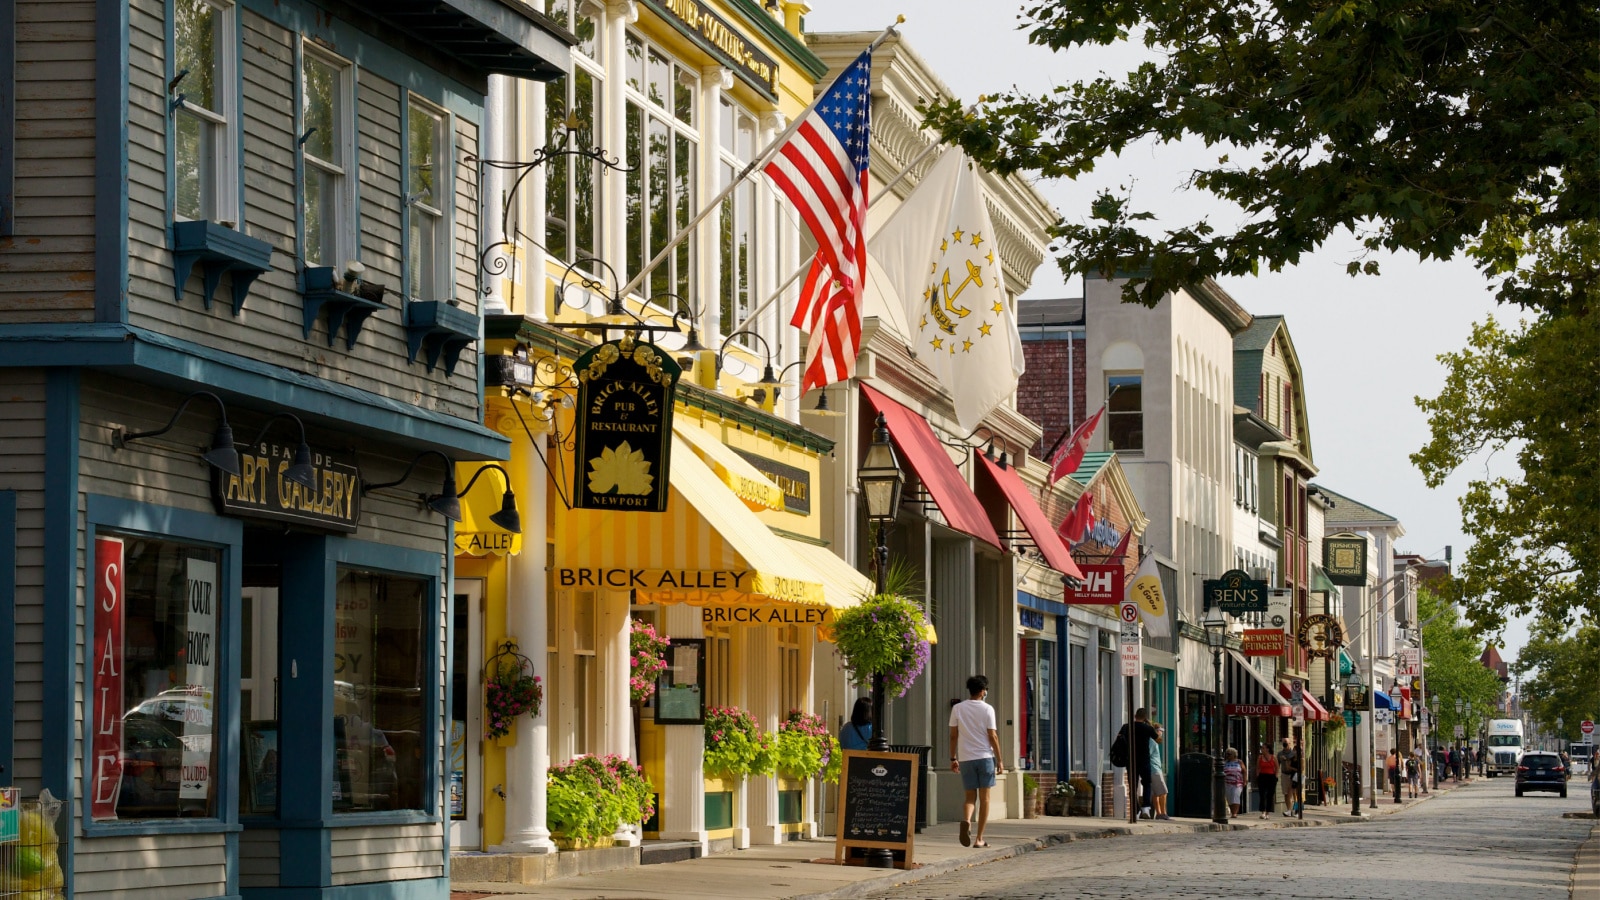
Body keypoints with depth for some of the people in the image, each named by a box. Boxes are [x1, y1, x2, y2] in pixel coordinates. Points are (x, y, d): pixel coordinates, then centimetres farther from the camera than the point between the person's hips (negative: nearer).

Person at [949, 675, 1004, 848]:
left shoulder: (957, 708, 5)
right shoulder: (987, 709, -3)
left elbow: (953, 735, 6)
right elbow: (992, 736, -5)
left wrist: (953, 759, 14)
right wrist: (999, 761, 1)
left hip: (966, 758, 2)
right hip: (985, 756, -2)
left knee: (970, 797, 9)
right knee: (984, 798, 5)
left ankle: (966, 820, -23)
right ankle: (979, 839, 5)